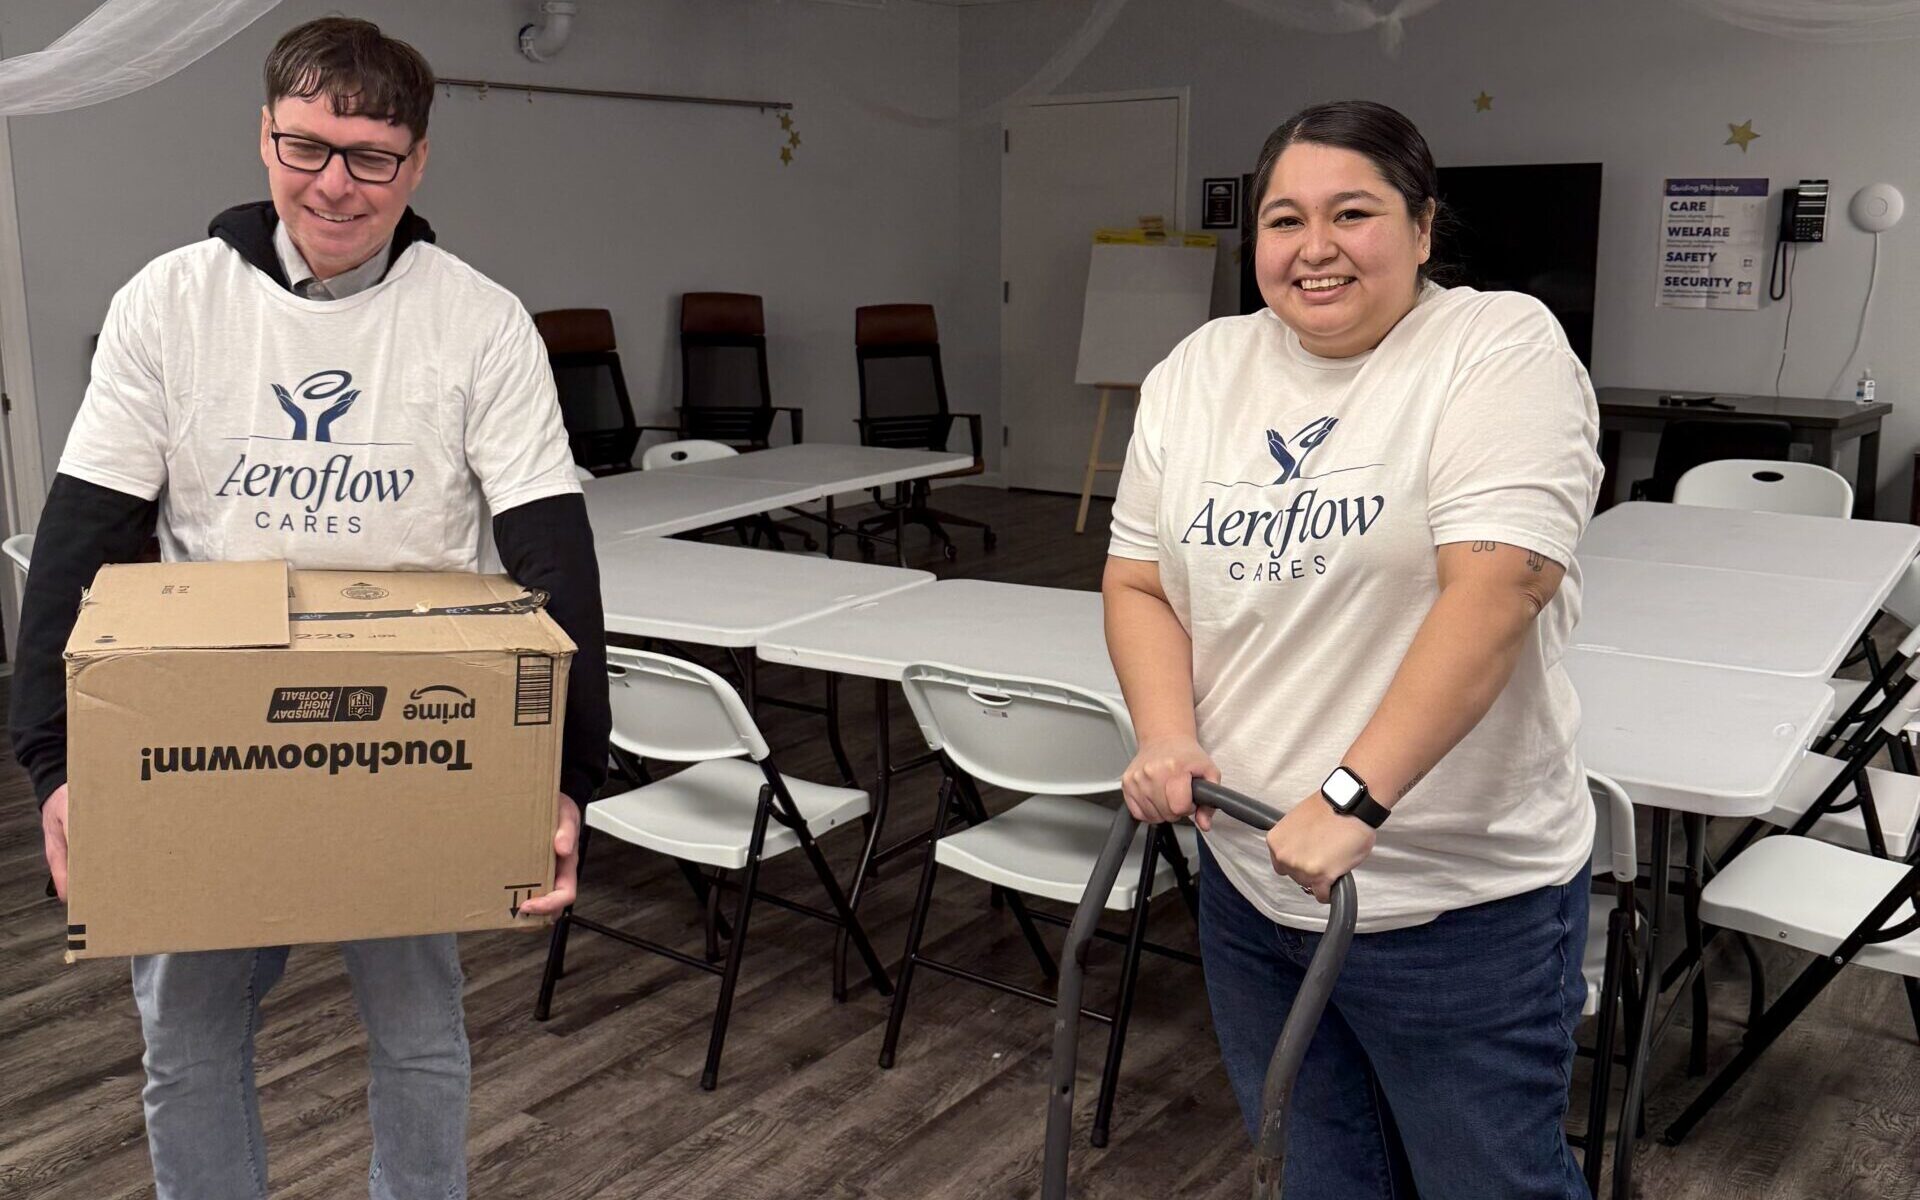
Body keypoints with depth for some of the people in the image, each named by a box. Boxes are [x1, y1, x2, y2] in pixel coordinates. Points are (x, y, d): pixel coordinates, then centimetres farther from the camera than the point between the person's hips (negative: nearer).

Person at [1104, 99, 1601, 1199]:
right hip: (1251, 877, 5)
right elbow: (1139, 581, 7)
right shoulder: (1198, 373, 6)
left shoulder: (1502, 349, -12)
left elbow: (1496, 585, -23)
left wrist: (1353, 798, -28)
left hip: (1460, 901, -5)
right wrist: (1168, 739, -10)